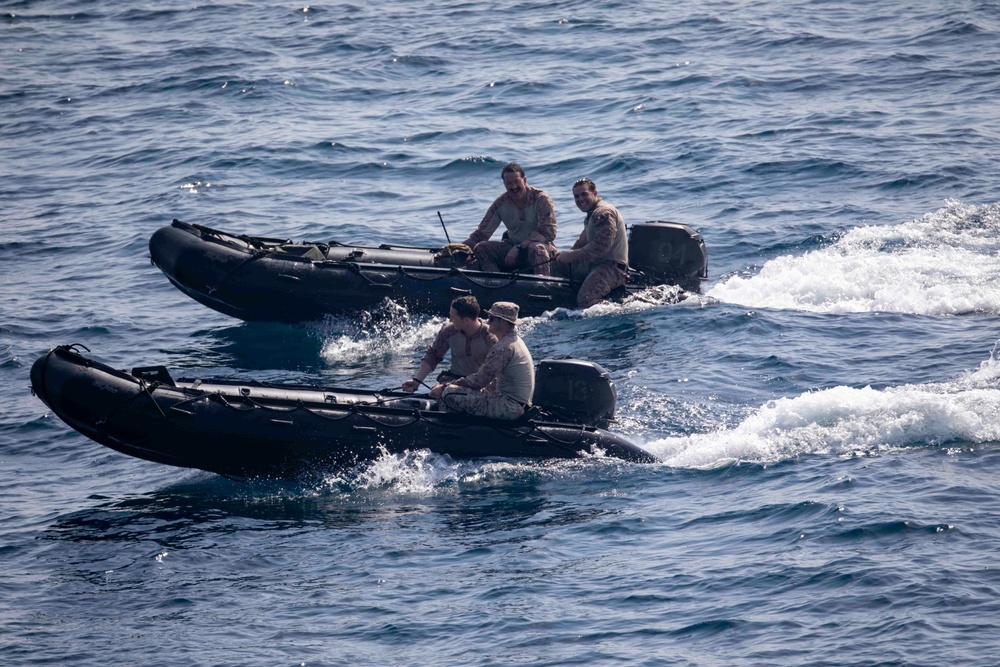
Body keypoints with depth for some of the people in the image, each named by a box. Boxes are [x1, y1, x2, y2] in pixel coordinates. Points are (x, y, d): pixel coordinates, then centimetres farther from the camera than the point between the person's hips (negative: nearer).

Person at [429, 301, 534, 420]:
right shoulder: (515, 341, 16)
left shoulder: (503, 348, -18)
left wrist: (445, 387, -10)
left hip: (509, 408, -11)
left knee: (449, 394, -18)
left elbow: (479, 380, -17)